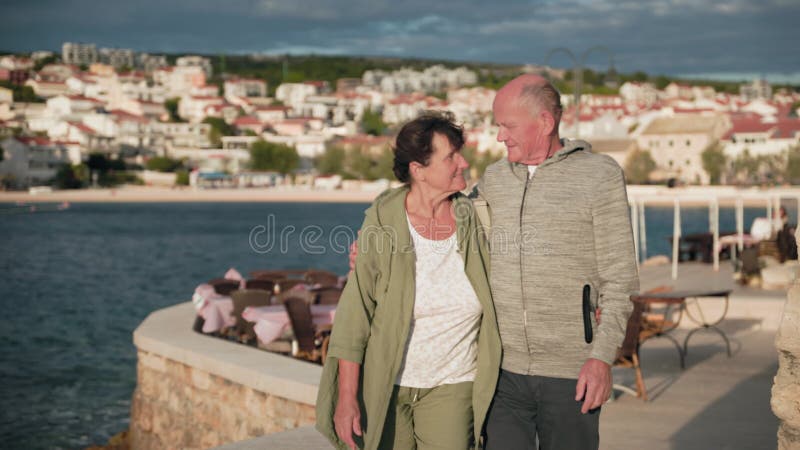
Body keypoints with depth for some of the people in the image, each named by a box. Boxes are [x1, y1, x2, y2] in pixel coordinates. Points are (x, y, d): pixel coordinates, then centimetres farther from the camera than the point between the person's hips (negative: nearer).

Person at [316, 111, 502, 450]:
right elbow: (354, 311, -11)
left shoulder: (473, 217, -5)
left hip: (451, 385, 2)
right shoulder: (383, 222, -12)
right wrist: (347, 398, -13)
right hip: (385, 383, -1)